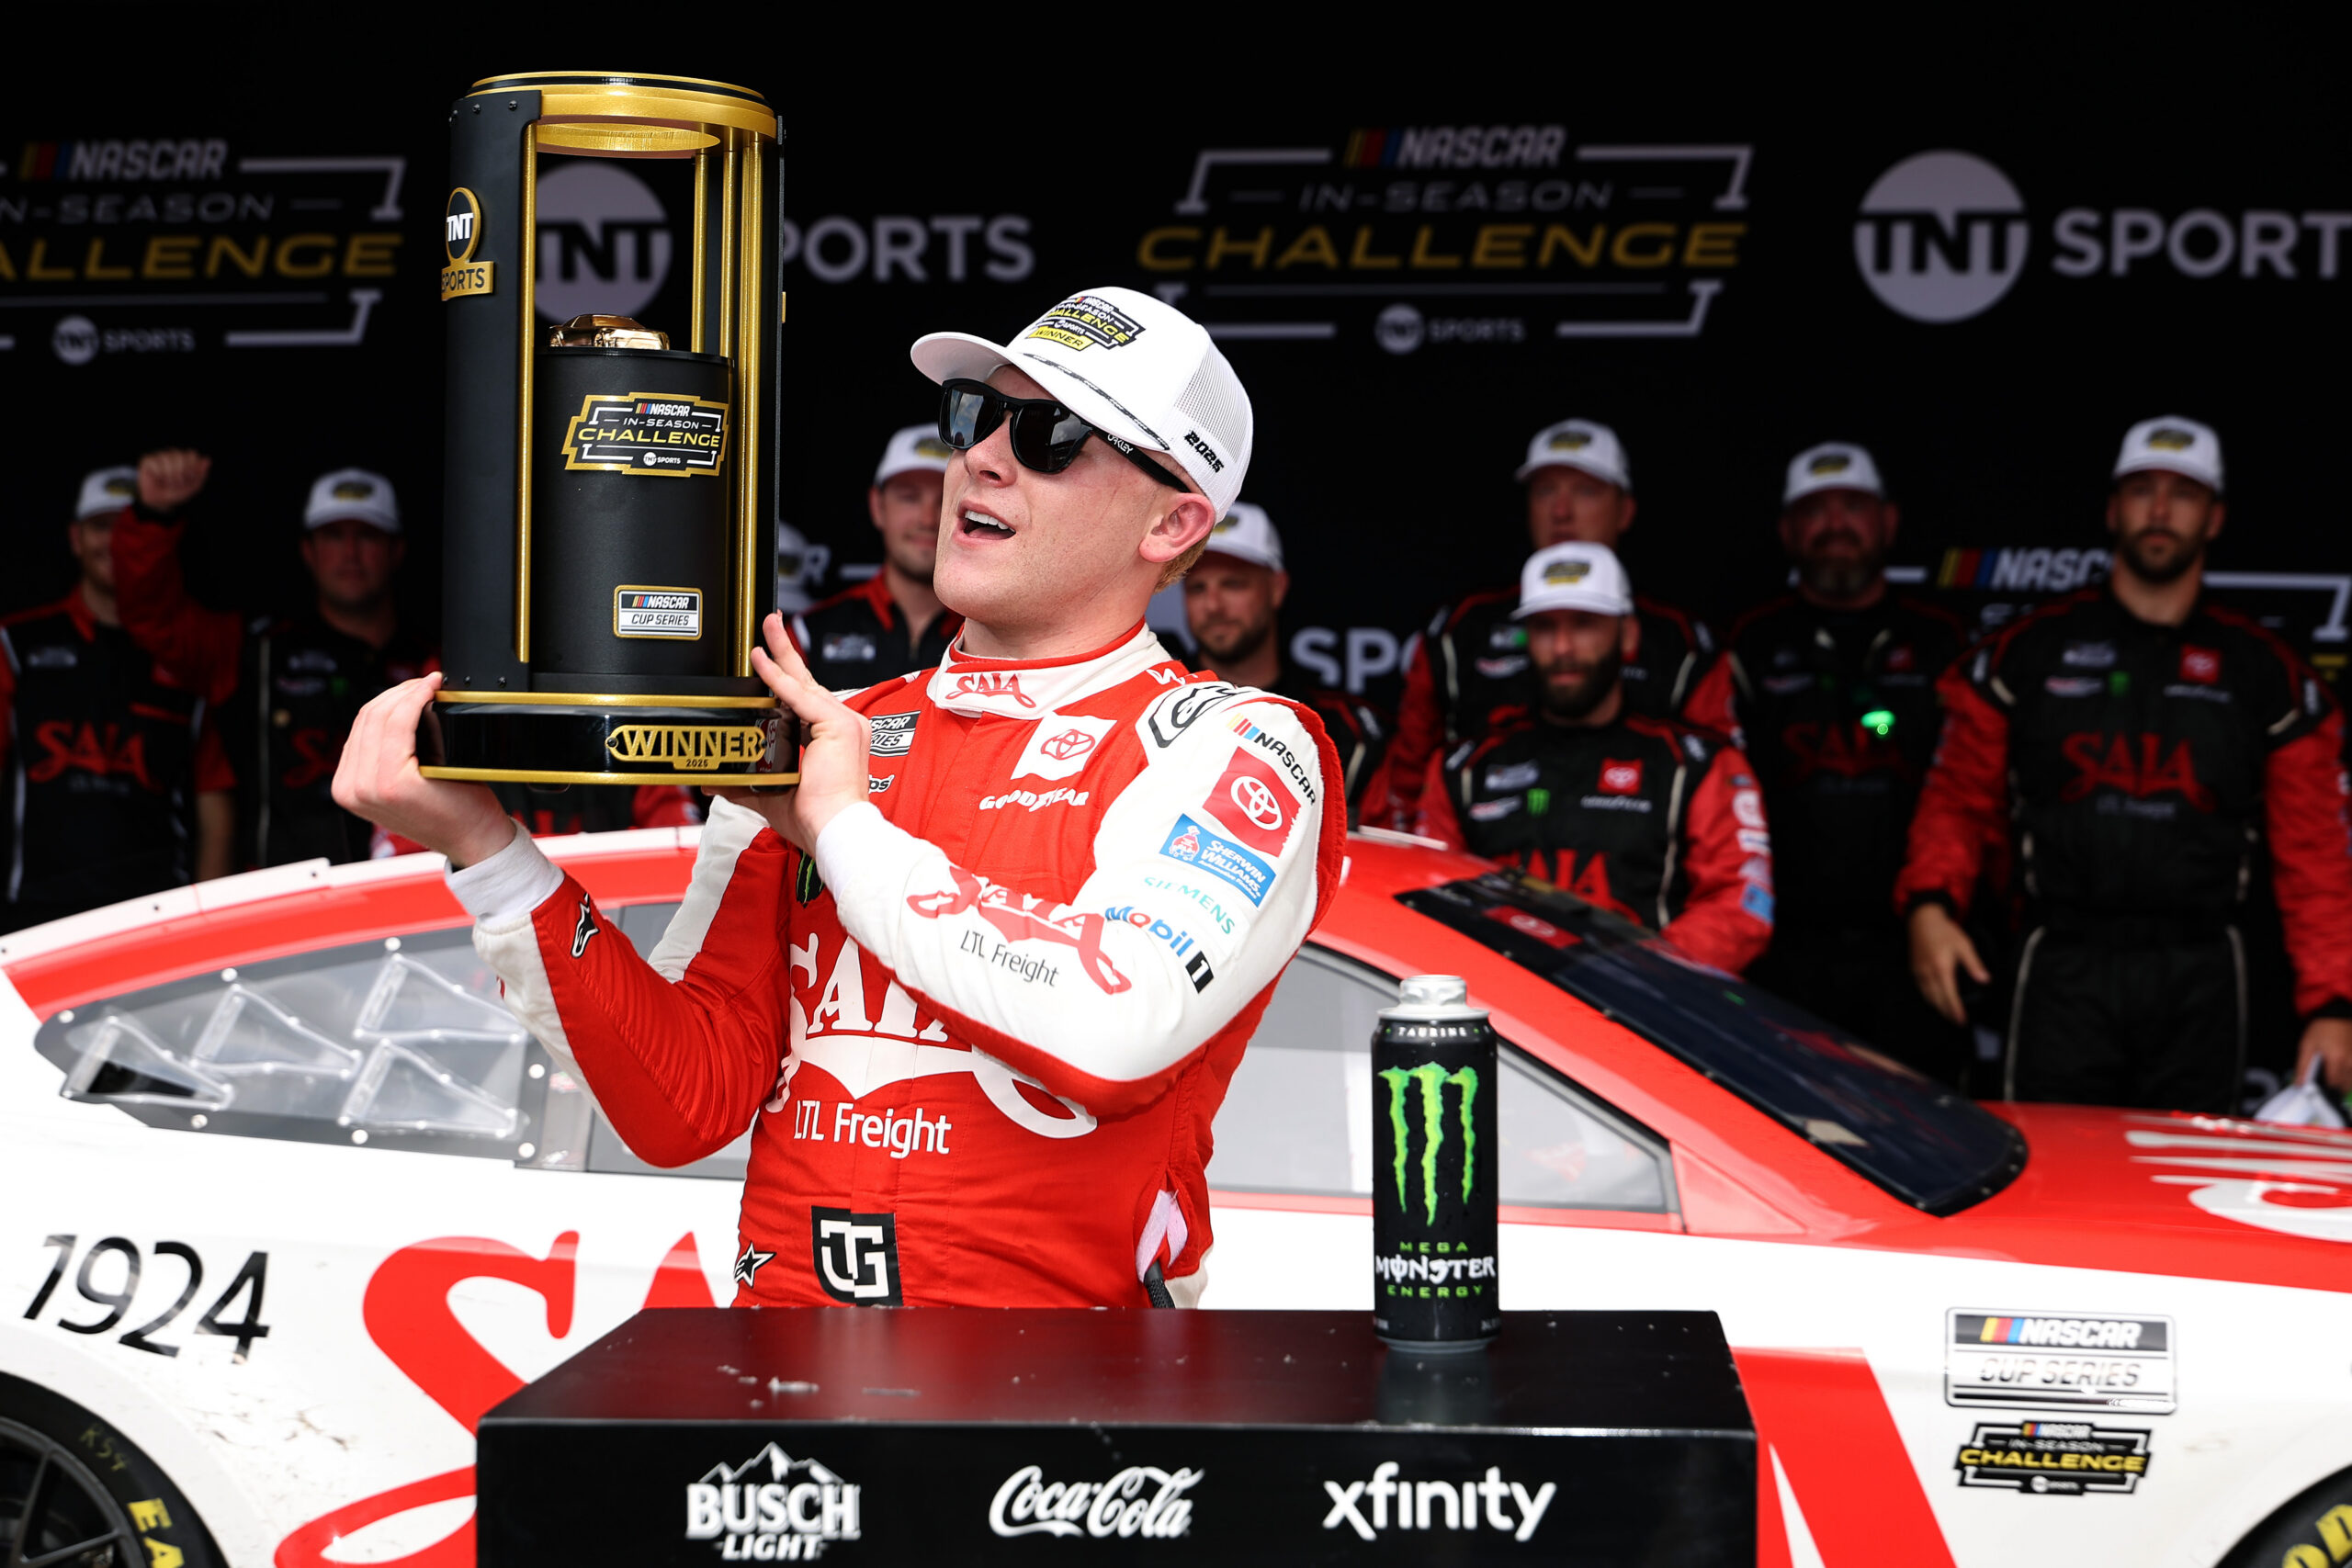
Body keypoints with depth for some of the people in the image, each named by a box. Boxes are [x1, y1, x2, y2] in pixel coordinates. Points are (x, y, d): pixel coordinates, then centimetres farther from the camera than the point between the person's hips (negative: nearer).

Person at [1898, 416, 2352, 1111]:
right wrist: (1930, 903, -10)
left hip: (2199, 979, 1)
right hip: (2065, 972, -1)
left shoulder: (2265, 671, 9)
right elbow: (1959, 799, 8)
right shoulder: (2031, 651, 8)